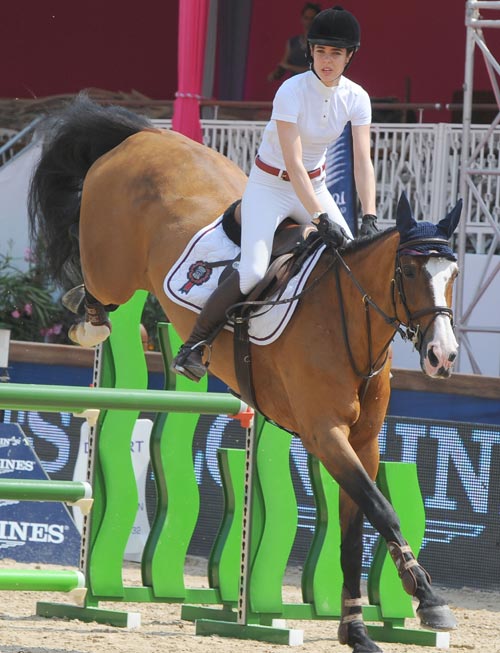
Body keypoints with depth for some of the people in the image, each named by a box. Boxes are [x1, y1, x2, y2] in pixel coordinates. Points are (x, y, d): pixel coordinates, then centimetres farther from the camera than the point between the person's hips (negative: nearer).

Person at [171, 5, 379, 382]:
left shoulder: (356, 98, -8)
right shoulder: (292, 92, -24)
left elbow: (363, 161, -13)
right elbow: (293, 164, -28)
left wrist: (369, 219, -25)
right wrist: (321, 219, -36)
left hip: (314, 185, 6)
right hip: (269, 186, -6)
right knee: (253, 273, -23)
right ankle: (195, 345, -8)